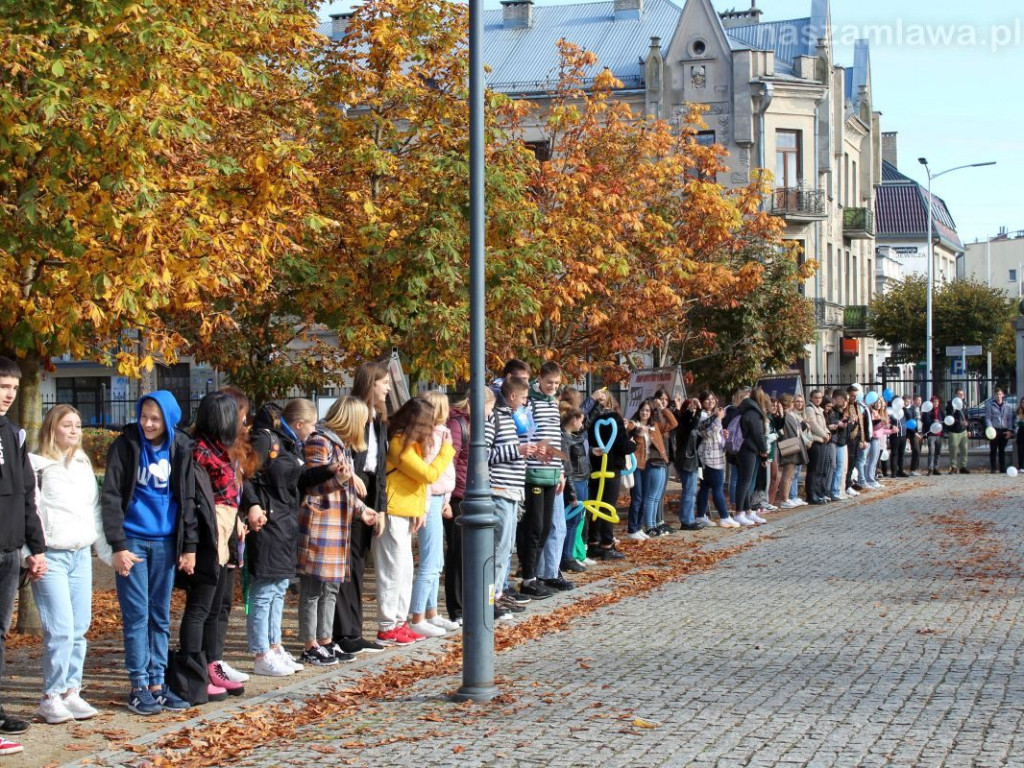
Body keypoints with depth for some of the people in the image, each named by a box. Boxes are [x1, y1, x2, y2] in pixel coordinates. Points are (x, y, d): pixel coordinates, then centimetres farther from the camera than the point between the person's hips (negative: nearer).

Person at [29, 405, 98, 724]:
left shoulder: (84, 465, 16)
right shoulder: (38, 466, -5)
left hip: (81, 554, 6)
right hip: (51, 555, -6)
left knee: (80, 628, 4)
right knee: (60, 629, -10)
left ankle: (71, 692, 11)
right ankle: (51, 698, -1)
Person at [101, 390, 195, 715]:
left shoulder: (180, 448, 2)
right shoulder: (126, 445, -6)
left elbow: (188, 499, 7)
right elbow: (111, 496, -7)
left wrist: (189, 546, 3)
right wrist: (118, 545, -12)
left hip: (165, 542, 3)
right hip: (132, 539, -3)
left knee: (161, 616, 8)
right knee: (137, 615, -2)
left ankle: (157, 683, 15)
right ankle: (139, 686, 4)